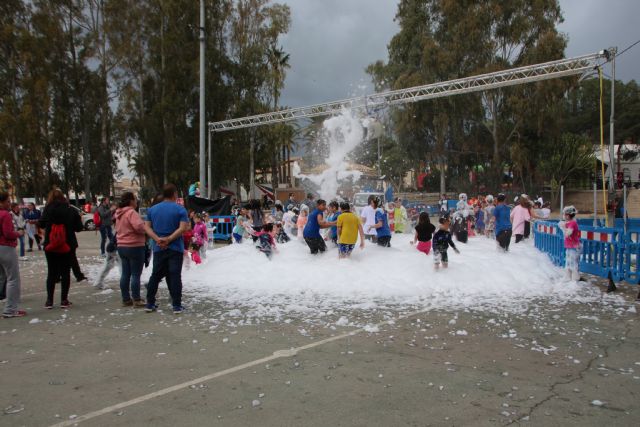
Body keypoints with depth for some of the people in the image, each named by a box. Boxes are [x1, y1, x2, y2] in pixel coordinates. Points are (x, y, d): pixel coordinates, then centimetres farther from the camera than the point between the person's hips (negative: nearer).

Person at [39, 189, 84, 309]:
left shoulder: (48, 209, -6)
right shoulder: (71, 210, -4)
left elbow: (41, 224, -4)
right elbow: (79, 227, -3)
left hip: (50, 246, 0)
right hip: (68, 245, 0)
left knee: (51, 273, 9)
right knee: (65, 272, 7)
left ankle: (49, 301, 11)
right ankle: (64, 300, 8)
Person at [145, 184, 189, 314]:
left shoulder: (152, 209, 8)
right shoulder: (180, 209, -5)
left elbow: (147, 227, 2)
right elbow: (183, 228, -16)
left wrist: (157, 239, -10)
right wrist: (169, 239, -15)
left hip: (158, 248, 4)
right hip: (175, 248, -4)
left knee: (155, 275, 13)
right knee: (175, 276, 0)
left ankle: (150, 304, 17)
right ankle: (177, 306, 2)